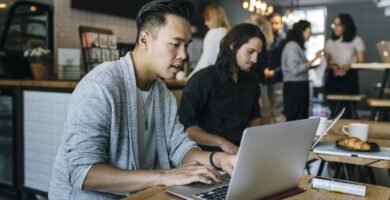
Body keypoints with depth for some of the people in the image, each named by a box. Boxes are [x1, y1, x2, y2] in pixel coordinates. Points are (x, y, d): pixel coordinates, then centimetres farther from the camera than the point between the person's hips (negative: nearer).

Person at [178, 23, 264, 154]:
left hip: (244, 153, 6)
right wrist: (221, 142, -22)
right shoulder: (202, 79, -6)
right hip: (209, 154, -6)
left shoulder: (251, 81, 14)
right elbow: (186, 126, -14)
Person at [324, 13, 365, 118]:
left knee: (347, 111, -8)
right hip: (333, 78, 3)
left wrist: (348, 67, -19)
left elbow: (361, 62, -2)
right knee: (334, 110, -1)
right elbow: (326, 62, 11)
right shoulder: (330, 42, 12)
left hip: (350, 77, -3)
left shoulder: (356, 40, 3)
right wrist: (332, 66, -11)